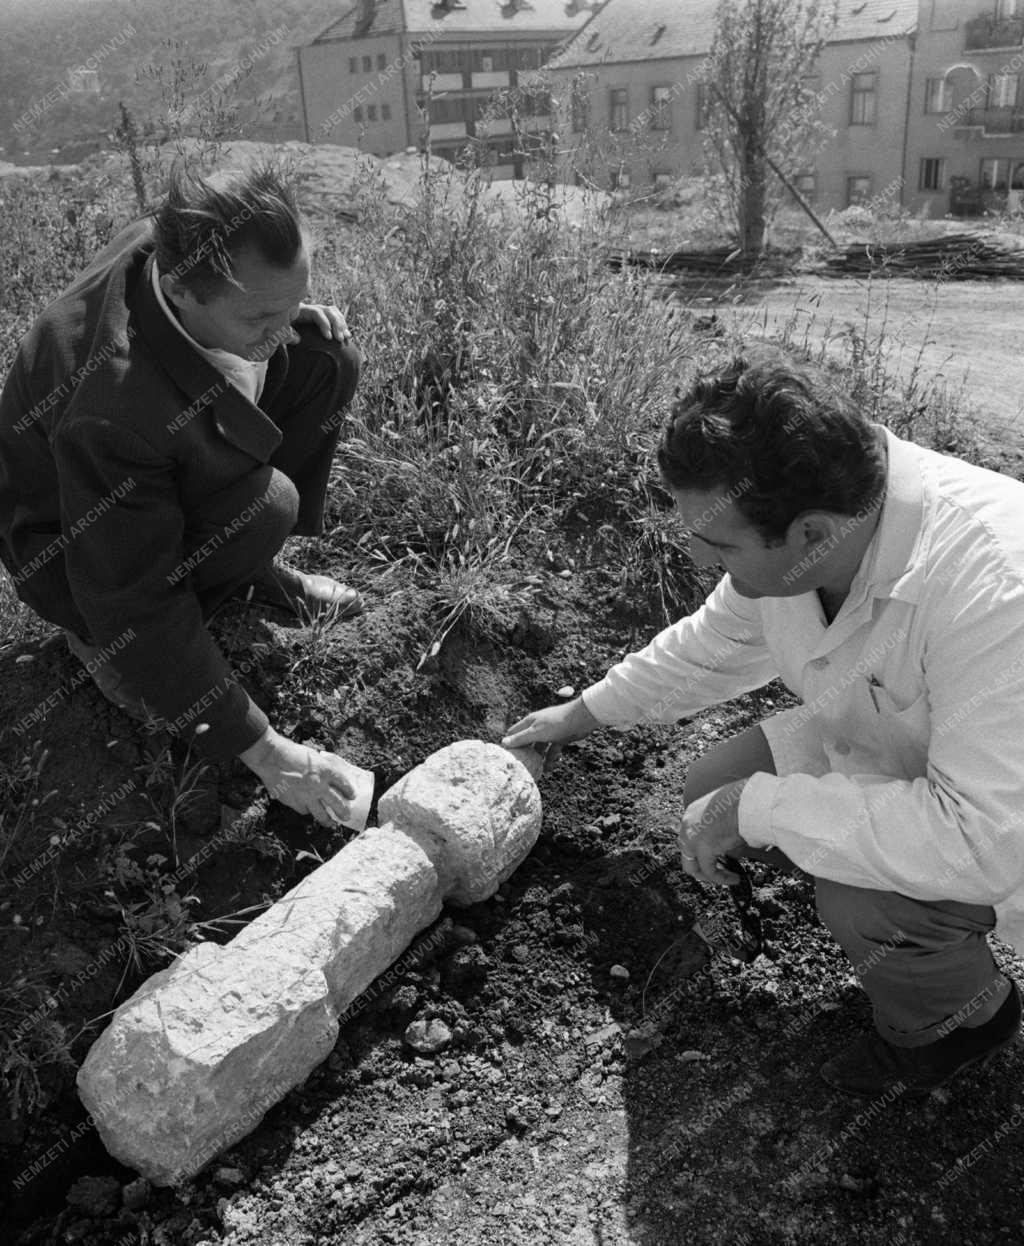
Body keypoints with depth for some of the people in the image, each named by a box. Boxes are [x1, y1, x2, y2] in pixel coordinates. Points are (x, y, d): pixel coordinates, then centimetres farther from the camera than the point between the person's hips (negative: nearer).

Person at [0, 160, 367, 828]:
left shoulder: (179, 243, -22)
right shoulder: (109, 408, -42)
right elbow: (134, 609, -34)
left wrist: (301, 322, -14)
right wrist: (263, 749, -31)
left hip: (173, 466, 7)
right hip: (74, 540, -7)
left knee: (329, 359, -10)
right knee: (266, 504, -34)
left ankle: (258, 572, 4)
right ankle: (91, 634, -5)